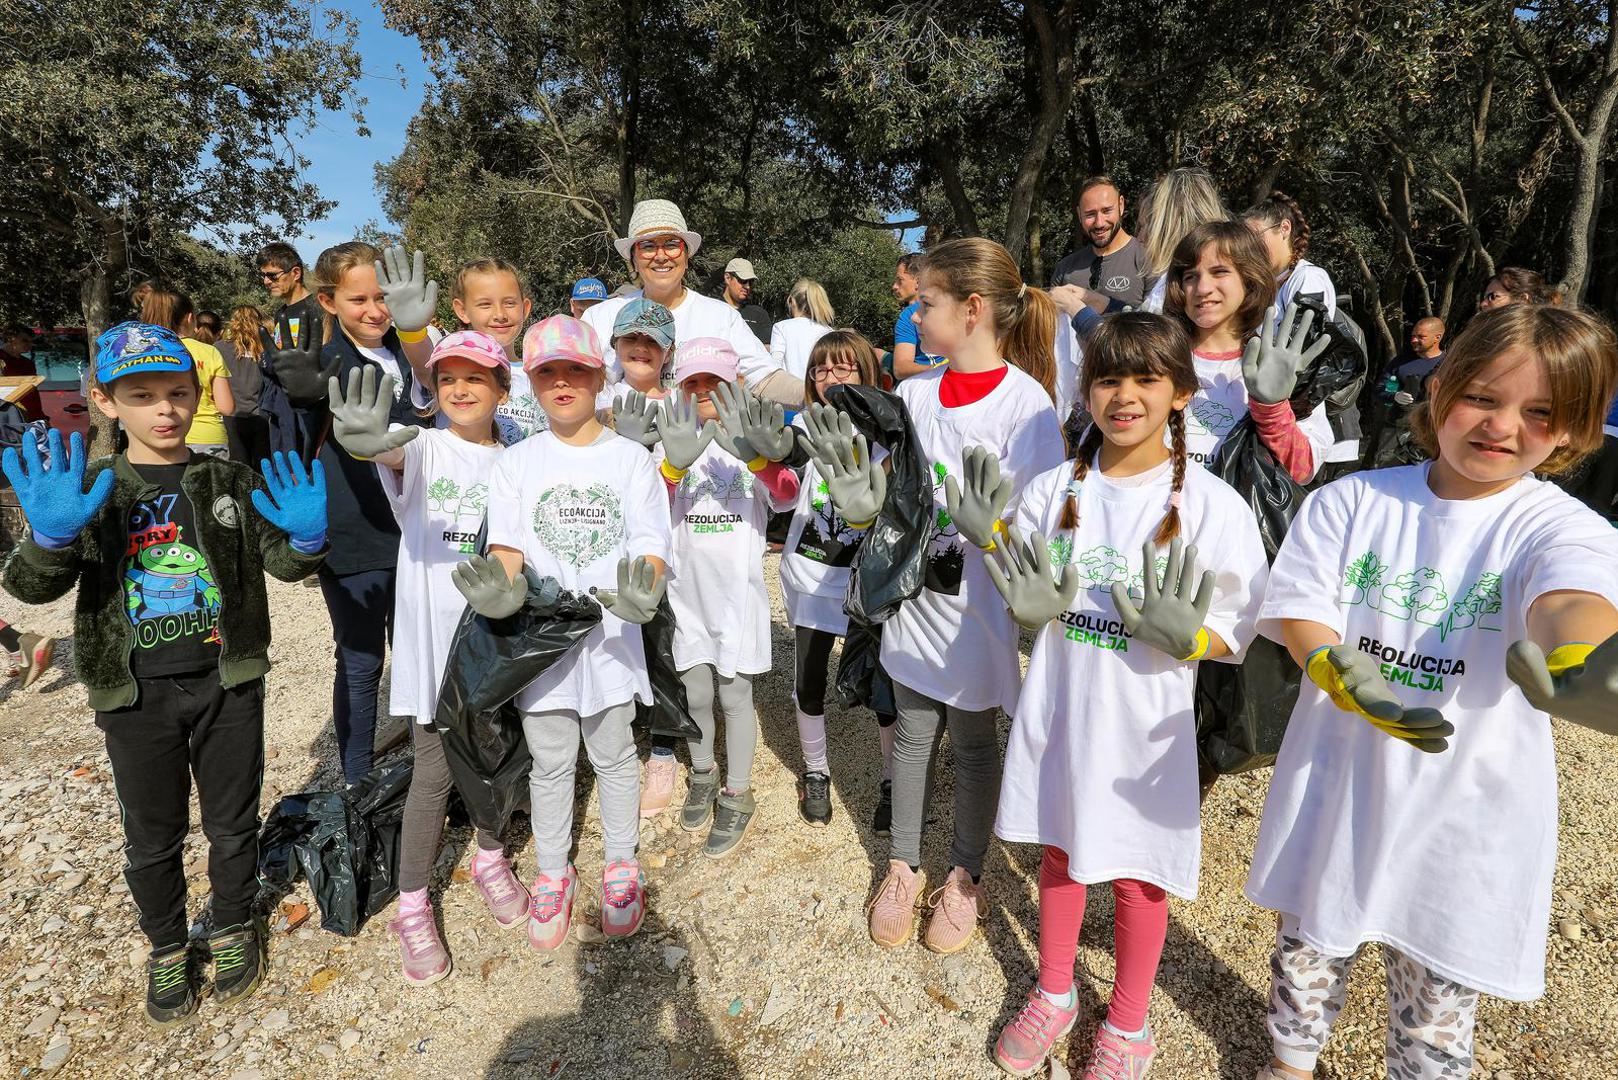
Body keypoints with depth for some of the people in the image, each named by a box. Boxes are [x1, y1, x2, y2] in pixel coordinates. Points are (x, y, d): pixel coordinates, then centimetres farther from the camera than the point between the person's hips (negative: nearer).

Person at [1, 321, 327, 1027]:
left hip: (227, 683, 0)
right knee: (153, 837, 15)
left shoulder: (233, 484, -2)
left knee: (232, 821, 15)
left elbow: (283, 563, -7)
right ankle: (168, 947, 39)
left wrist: (307, 536, -31)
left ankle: (233, 928, 39)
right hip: (136, 696, 0)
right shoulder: (88, 492, -4)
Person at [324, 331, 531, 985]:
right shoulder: (424, 449, -6)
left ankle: (490, 857, 40)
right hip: (432, 632, -3)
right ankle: (413, 904, 20)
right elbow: (392, 455, -31)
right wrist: (364, 442, -53)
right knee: (434, 770, 3)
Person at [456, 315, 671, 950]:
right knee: (550, 763, 14)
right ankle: (553, 874, 34)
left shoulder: (631, 459, -3)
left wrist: (640, 594, -31)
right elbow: (506, 545, -8)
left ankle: (620, 865, 35)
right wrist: (501, 587, -31)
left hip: (611, 635, -1)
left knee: (614, 755, 15)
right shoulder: (516, 462, 0)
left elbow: (651, 548, -9)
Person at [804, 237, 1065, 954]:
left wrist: (989, 527, -34)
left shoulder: (1026, 402, -15)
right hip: (914, 593, 4)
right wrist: (859, 500, -18)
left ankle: (965, 876, 35)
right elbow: (886, 493, 3)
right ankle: (904, 867, 36)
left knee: (972, 744, 13)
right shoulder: (914, 392, 1)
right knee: (913, 734, 17)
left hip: (978, 607, -4)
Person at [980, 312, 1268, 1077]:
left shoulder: (1210, 504, -12)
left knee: (1137, 874, 14)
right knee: (1060, 851, 20)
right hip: (1057, 706, 3)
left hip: (1146, 720, -3)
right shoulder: (1054, 490, -3)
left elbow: (1235, 631, -8)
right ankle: (1054, 993, 44)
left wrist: (1181, 635, -28)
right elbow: (1026, 612, 4)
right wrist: (1032, 608, -18)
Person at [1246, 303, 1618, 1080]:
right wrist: (1342, 676, -31)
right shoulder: (1351, 500, -5)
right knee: (1308, 949, 23)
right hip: (1336, 778, 2)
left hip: (1464, 808, -1)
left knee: (1437, 1003, 16)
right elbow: (1300, 611, -9)